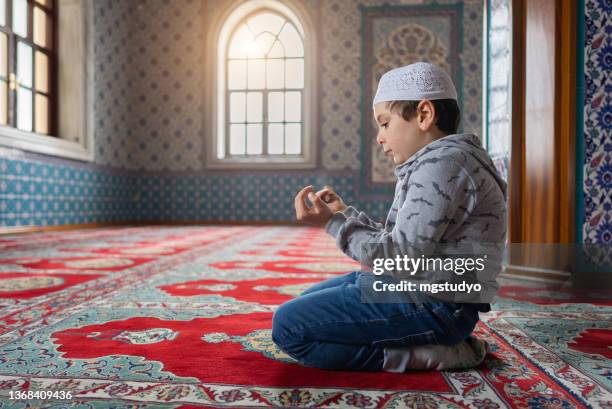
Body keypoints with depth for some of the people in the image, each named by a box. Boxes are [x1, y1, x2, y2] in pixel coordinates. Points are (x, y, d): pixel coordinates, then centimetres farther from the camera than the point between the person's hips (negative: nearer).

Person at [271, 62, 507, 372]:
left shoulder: (442, 162, -18)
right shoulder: (434, 162, 16)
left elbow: (399, 259, -23)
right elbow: (398, 242, 16)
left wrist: (332, 223, -14)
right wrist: (344, 213, 13)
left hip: (431, 305, -11)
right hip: (409, 286, 11)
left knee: (288, 325, -15)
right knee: (307, 303, 24)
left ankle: (416, 356, -10)